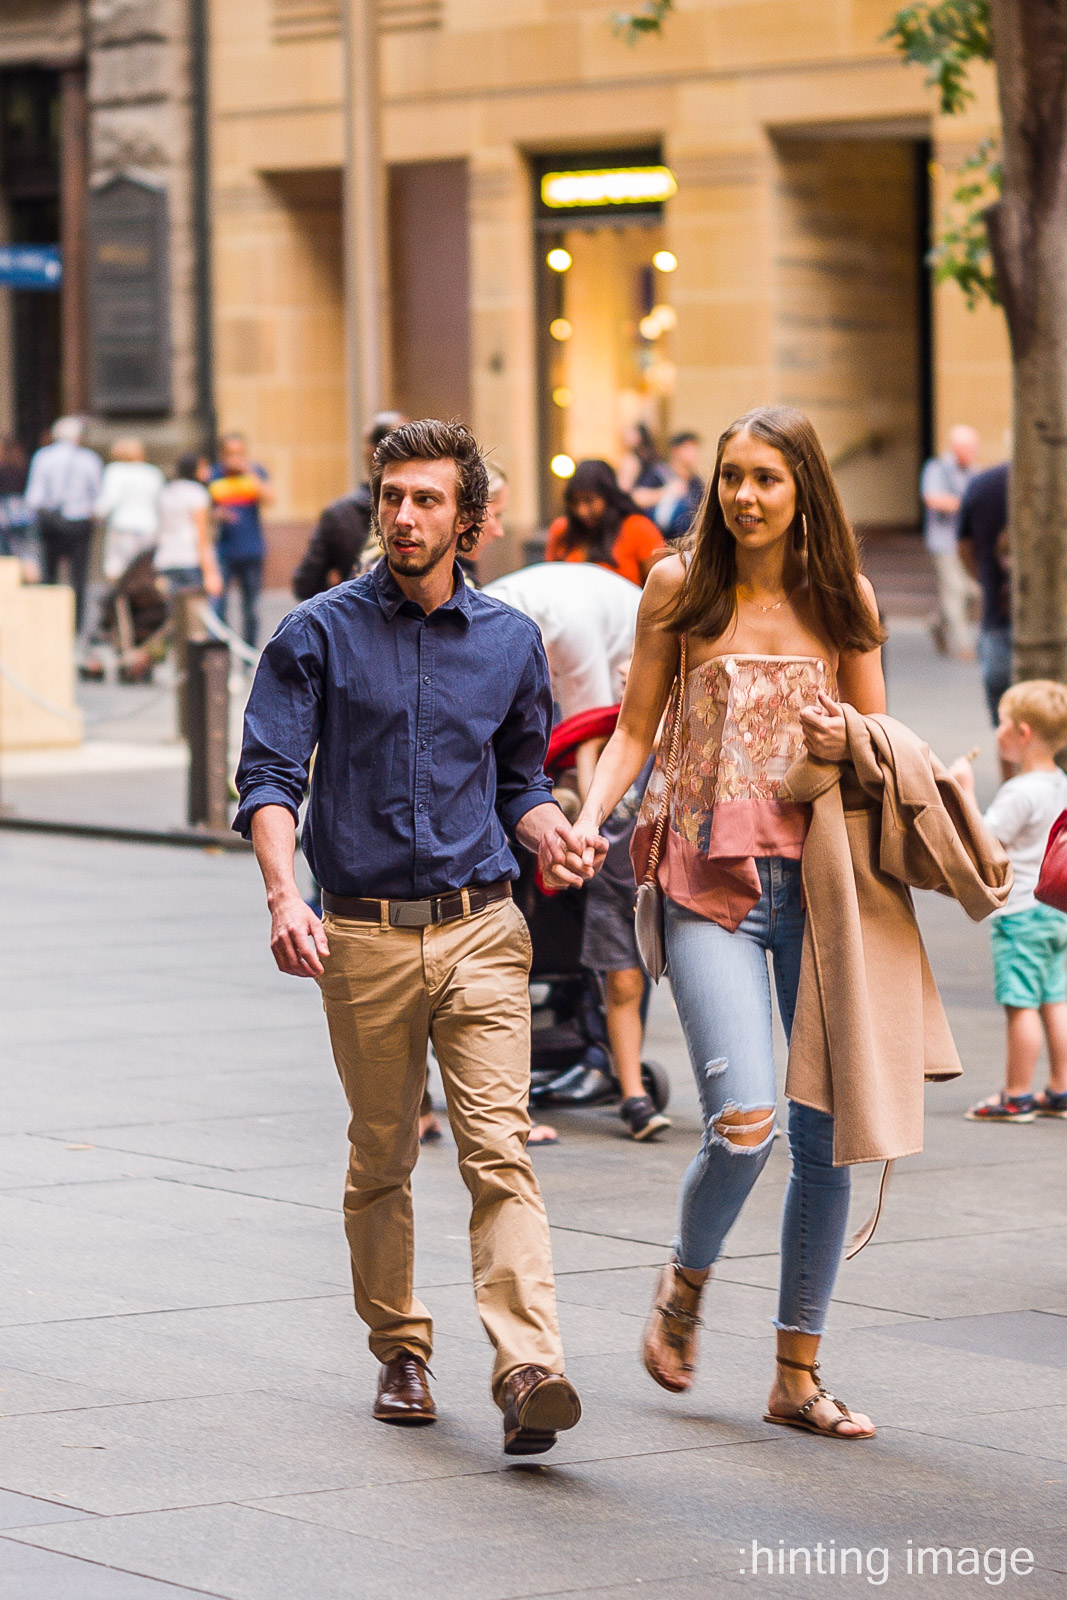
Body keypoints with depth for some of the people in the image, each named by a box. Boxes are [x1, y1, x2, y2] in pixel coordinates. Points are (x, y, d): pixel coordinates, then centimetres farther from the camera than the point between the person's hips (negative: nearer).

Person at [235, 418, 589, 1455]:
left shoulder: (509, 641, 9)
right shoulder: (319, 634, 1)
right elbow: (270, 776, -6)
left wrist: (547, 833, -3)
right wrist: (283, 893, -22)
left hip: (479, 930, 0)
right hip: (364, 934, 0)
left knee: (498, 1151, -13)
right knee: (381, 1160, 10)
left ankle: (526, 1370, -23)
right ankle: (399, 1350, 28)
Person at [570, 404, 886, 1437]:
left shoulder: (843, 601, 7)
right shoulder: (680, 587, 3)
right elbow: (636, 728, 8)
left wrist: (850, 747, -8)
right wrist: (588, 819, -8)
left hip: (821, 879, 3)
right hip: (712, 884, -2)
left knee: (826, 1136, 2)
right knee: (742, 1122, -17)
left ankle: (797, 1377, 14)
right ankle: (685, 1283, 16)